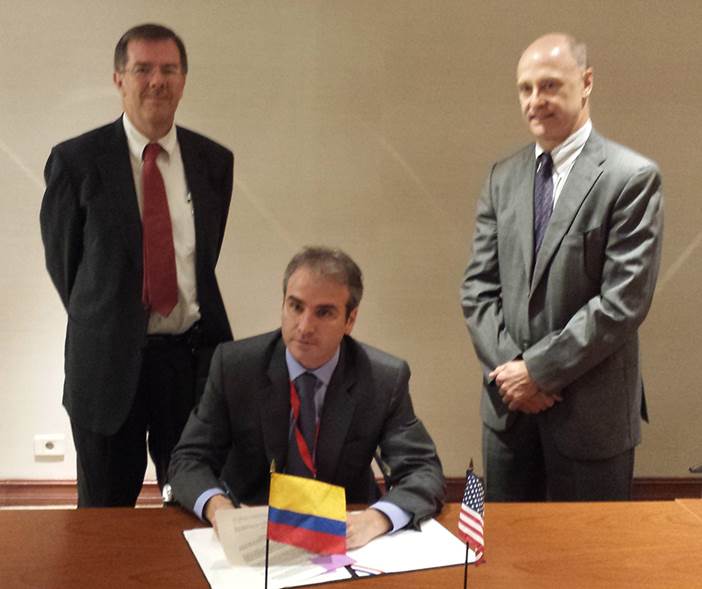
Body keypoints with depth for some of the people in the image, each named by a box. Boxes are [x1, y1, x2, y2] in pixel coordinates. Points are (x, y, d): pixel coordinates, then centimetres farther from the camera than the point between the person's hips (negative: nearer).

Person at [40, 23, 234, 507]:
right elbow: (61, 256, 3)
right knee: (105, 516, 13)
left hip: (194, 357, 2)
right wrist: (99, 323, 9)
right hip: (108, 360, -2)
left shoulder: (214, 160, 3)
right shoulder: (76, 160, -6)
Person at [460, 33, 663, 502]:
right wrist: (508, 365, -9)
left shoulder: (633, 178, -10)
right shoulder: (504, 177, 7)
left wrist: (539, 369, -15)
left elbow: (624, 302, -16)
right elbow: (478, 285, 5)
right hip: (508, 405, 5)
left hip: (590, 411, -4)